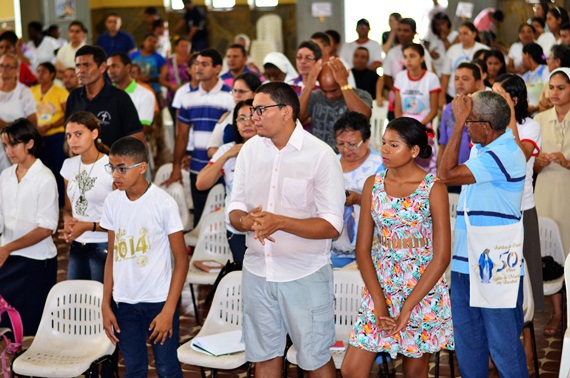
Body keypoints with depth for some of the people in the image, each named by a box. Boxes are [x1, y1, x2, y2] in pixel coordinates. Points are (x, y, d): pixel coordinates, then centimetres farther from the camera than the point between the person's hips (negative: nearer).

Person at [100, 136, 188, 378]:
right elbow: (113, 255, 10)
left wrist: (168, 311, -12)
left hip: (159, 300, -4)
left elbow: (181, 260, -8)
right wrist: (106, 305, 6)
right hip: (124, 303, 4)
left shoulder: (163, 203, -11)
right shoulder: (112, 201, 3)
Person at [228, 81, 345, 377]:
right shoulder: (250, 150, 4)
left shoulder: (320, 155, -12)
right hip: (257, 272, 5)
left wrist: (280, 222, -27)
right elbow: (235, 210, 6)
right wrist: (247, 221, -18)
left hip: (305, 274, -5)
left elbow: (332, 226, -16)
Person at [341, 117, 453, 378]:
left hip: (422, 289, -3)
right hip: (379, 286, 3)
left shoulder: (433, 188, -8)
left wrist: (407, 307, -14)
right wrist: (379, 302, -8)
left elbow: (442, 256, -11)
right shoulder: (373, 184, 3)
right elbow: (362, 248, 2)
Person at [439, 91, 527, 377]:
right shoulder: (481, 149, 11)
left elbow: (447, 174, -22)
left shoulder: (504, 155, -19)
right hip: (466, 263, 9)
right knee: (467, 344, 16)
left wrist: (459, 121, -19)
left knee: (503, 344, 0)